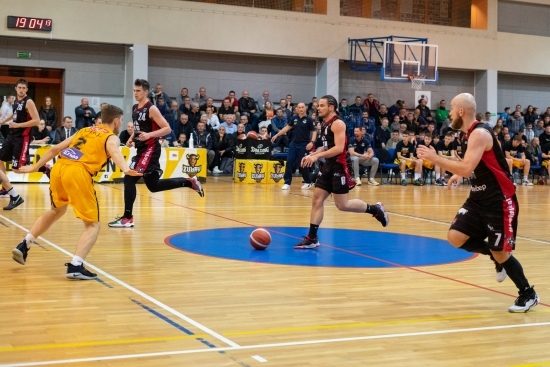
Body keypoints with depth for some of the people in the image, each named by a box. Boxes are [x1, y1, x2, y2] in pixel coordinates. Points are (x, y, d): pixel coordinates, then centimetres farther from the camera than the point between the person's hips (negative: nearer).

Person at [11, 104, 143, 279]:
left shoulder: (85, 130, 29)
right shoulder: (111, 137, 11)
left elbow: (55, 149, 29)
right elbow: (114, 152, -14)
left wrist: (34, 167, 38)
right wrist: (126, 170, -33)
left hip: (58, 168, 7)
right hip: (77, 173, -7)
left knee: (56, 211, 33)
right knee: (92, 225, 2)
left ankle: (23, 246, 34)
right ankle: (75, 266, -16)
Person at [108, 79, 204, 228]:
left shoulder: (152, 109, -14)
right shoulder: (135, 108, 11)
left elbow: (167, 128, -18)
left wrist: (149, 135, -30)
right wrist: (131, 138, 8)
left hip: (150, 149, -10)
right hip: (141, 149, 10)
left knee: (129, 179, -17)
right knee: (154, 185, 17)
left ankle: (127, 218, -11)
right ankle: (190, 182, 29)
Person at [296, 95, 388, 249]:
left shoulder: (338, 124, -15)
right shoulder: (324, 124, 13)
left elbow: (339, 148, -25)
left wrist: (317, 156, -28)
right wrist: (311, 155, 10)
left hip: (339, 167, -9)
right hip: (328, 166, 9)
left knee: (342, 205, -4)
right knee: (317, 200, 3)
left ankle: (375, 209, 15)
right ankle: (312, 238, 6)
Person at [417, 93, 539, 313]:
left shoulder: (480, 133, -21)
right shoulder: (471, 134, 8)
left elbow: (466, 169, -33)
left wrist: (434, 158, -27)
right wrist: (459, 174, 13)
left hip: (499, 201, -9)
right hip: (479, 199, 9)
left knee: (500, 253, -2)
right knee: (455, 237, -3)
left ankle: (528, 294, 17)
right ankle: (497, 257, 17)